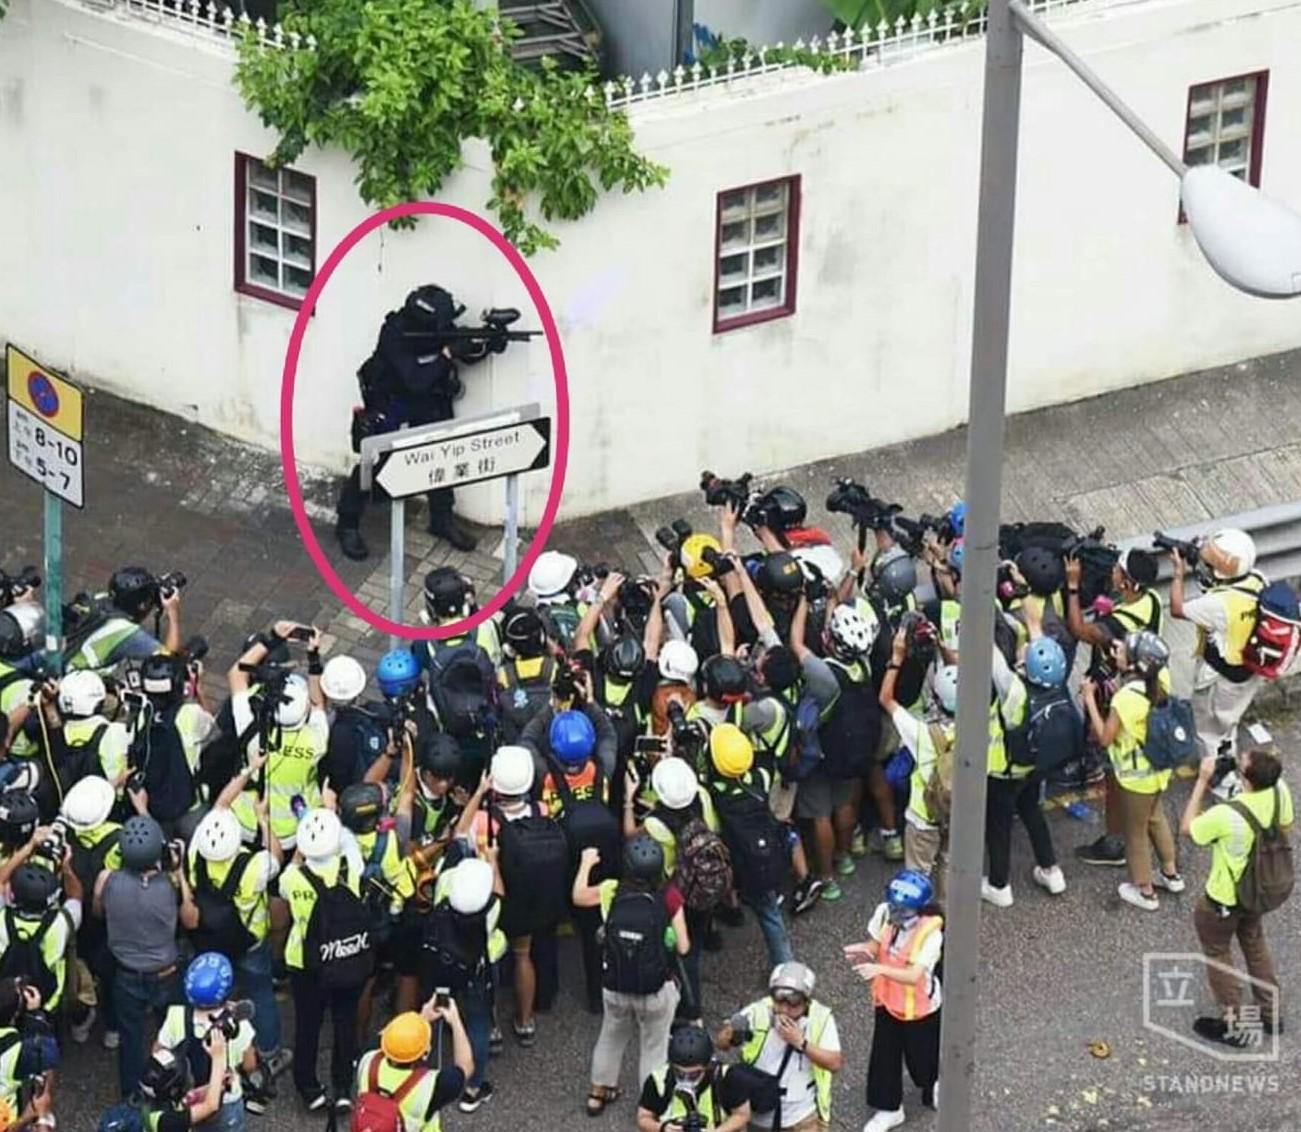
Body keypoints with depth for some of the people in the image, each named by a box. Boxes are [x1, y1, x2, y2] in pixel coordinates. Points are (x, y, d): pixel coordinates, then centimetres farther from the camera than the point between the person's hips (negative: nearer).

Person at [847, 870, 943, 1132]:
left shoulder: (930, 934, -32)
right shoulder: (884, 913, -16)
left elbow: (913, 975, -38)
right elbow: (875, 945, -3)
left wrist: (879, 969, -52)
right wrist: (864, 951, -28)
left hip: (919, 1008, -5)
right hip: (888, 1001, 5)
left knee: (921, 1056, 17)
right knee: (884, 1056, 14)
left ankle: (933, 1086, 52)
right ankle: (888, 1109, 35)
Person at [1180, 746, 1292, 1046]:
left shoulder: (1226, 816, -40)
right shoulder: (1280, 792, -22)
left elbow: (1187, 828, -20)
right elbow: (1286, 828, -2)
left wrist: (1203, 781, -21)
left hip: (1224, 900, -6)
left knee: (1217, 954, 20)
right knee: (1255, 943, 30)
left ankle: (1234, 1026, 33)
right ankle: (1270, 1013, 45)